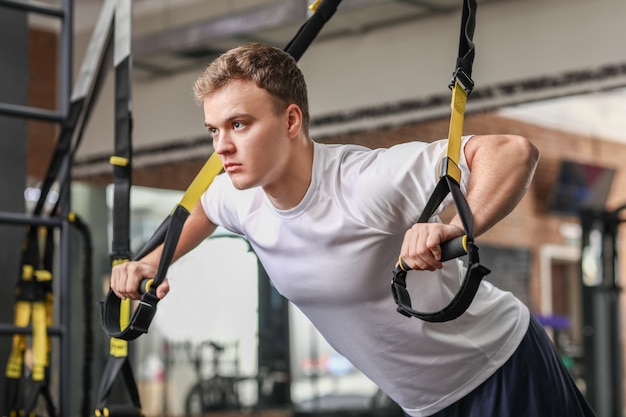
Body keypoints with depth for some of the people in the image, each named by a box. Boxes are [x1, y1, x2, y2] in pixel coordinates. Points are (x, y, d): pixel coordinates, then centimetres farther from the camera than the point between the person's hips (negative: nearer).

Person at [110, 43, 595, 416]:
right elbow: (202, 209, 20)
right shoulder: (239, 198, -7)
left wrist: (457, 228, -54)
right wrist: (152, 263, 3)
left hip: (504, 369, -7)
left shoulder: (368, 182, -31)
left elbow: (515, 151, -37)